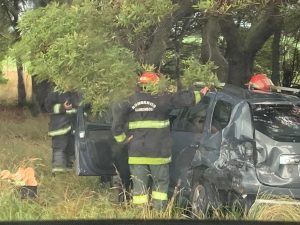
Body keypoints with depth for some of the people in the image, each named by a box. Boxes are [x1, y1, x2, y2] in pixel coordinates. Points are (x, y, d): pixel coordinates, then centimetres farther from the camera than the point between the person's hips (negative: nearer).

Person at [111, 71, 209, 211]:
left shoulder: (131, 102, 4)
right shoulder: (160, 100, -6)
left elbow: (117, 111, -8)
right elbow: (181, 98, -2)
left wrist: (120, 137, -5)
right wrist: (200, 94, 14)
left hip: (136, 152, 3)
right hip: (157, 152, -3)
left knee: (139, 184, 6)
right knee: (160, 182, 10)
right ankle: (159, 211, 8)